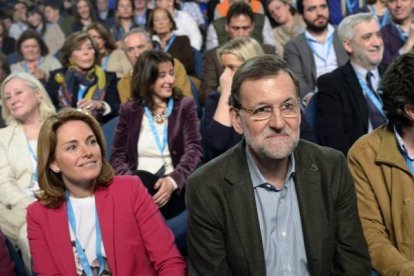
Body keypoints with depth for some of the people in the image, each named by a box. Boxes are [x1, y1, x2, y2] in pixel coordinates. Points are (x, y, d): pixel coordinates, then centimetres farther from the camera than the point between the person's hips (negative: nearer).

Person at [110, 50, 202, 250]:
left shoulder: (185, 106, 12)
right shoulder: (129, 110, 14)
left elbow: (194, 149, 0)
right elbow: (117, 156, 9)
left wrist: (173, 180, -21)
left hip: (175, 188, 0)